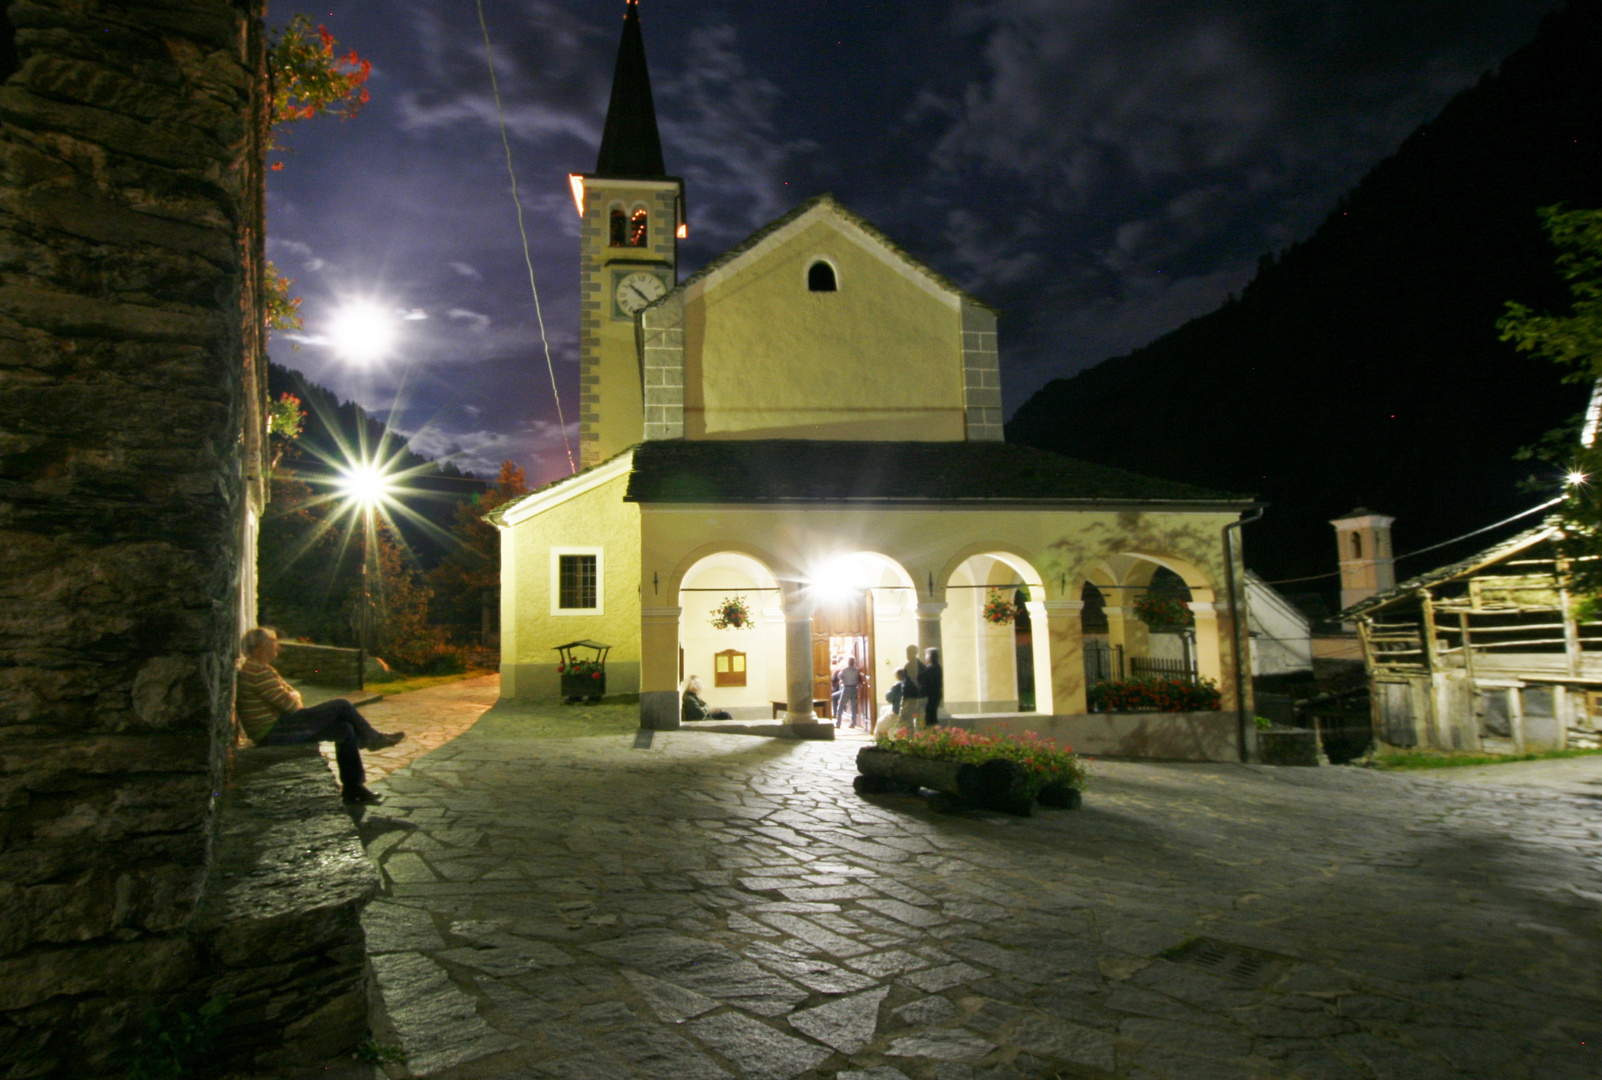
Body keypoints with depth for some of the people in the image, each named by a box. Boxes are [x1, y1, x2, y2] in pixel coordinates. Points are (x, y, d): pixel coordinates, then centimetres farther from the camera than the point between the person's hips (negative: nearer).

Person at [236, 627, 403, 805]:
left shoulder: (260, 669, 19)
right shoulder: (257, 671, -17)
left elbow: (293, 694, 19)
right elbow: (290, 704, -19)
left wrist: (292, 696, -3)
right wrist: (293, 698, 3)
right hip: (273, 733, -11)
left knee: (345, 729, 2)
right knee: (341, 706, -14)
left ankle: (353, 787, 6)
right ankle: (373, 738, 9)